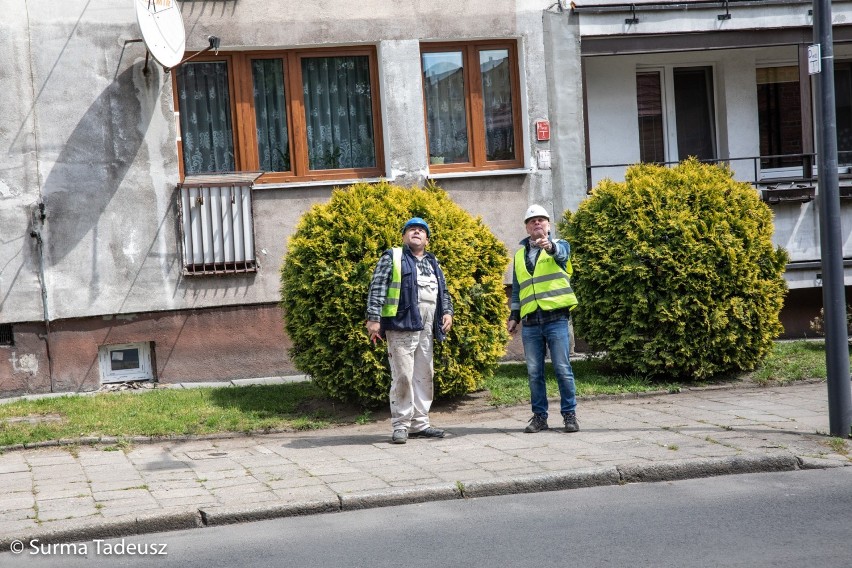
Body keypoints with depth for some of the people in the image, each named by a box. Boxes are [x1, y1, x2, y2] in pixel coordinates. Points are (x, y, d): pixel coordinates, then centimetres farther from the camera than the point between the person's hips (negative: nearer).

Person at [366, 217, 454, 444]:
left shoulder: (433, 263, 23)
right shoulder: (392, 257, 4)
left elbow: (443, 292, 27)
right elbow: (377, 288, -4)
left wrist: (448, 312, 8)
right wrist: (373, 318, -13)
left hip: (426, 328, 6)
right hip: (402, 324, -6)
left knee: (424, 376, 8)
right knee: (403, 375, -9)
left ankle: (419, 424, 15)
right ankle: (400, 426, -3)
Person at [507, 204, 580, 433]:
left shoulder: (559, 245, 5)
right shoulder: (520, 254, 17)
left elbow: (562, 253, -22)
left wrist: (550, 246, -44)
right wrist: (514, 316, 15)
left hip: (556, 317, -4)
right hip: (530, 322, 4)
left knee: (562, 369, -4)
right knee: (534, 372, 6)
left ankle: (569, 414, 5)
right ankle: (539, 416, 14)